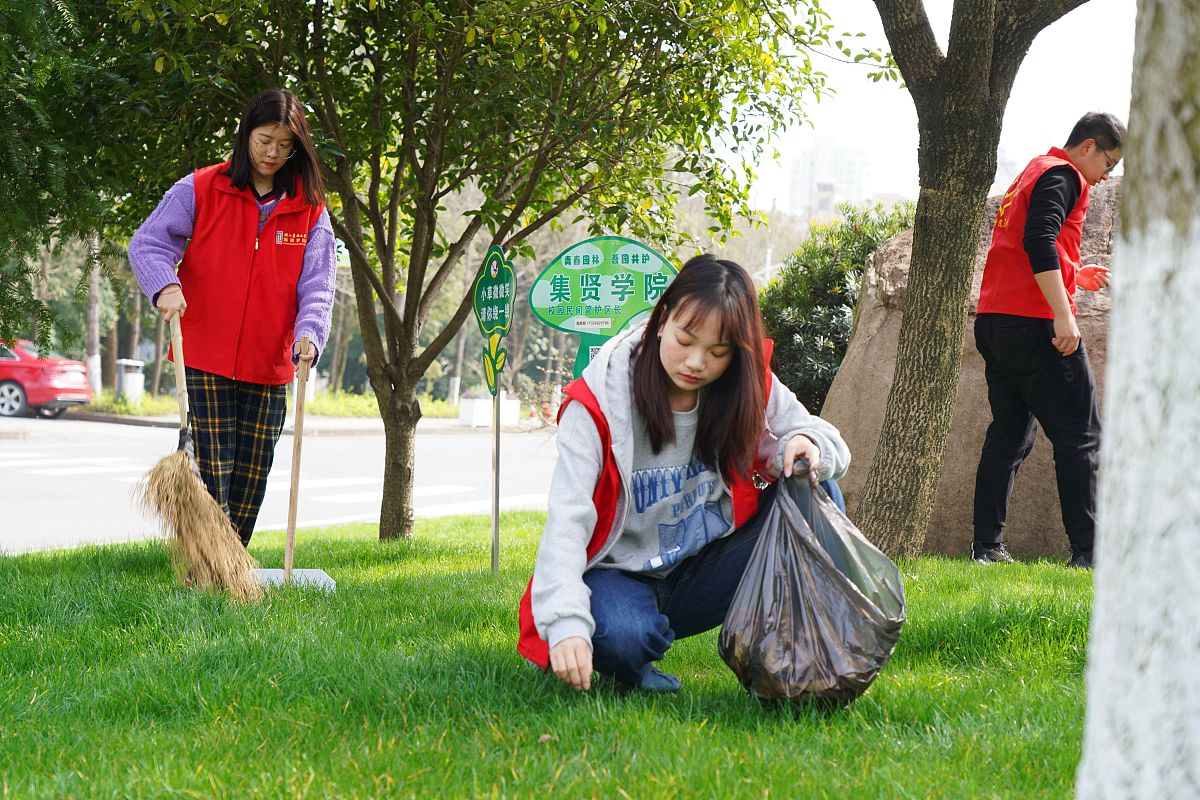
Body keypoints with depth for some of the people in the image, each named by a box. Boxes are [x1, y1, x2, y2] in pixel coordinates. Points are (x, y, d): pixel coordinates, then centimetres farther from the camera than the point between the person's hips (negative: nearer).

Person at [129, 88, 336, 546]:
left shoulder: (310, 208, 5)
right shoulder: (201, 190, -2)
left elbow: (317, 283, 0)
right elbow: (147, 244, -5)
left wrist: (309, 334, -18)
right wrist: (165, 286, -26)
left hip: (270, 365, 3)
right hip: (206, 358, -3)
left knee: (252, 477, 8)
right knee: (212, 476, -7)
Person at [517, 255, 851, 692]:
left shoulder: (750, 389, -6)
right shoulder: (599, 403, -18)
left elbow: (825, 439, 4)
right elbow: (567, 520, -25)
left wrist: (808, 444, -24)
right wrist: (566, 625, -41)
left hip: (701, 577, 4)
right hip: (619, 573, -4)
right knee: (624, 637, -39)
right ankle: (626, 661, -1)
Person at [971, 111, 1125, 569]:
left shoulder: (1031, 174, 24)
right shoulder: (1063, 175, -6)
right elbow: (1039, 241, -21)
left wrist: (1076, 275, 38)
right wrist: (1063, 315, -25)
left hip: (994, 321, 9)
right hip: (1034, 323, -9)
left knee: (1009, 433, 12)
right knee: (1079, 436, -6)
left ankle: (987, 546, 9)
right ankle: (1088, 551, -9)